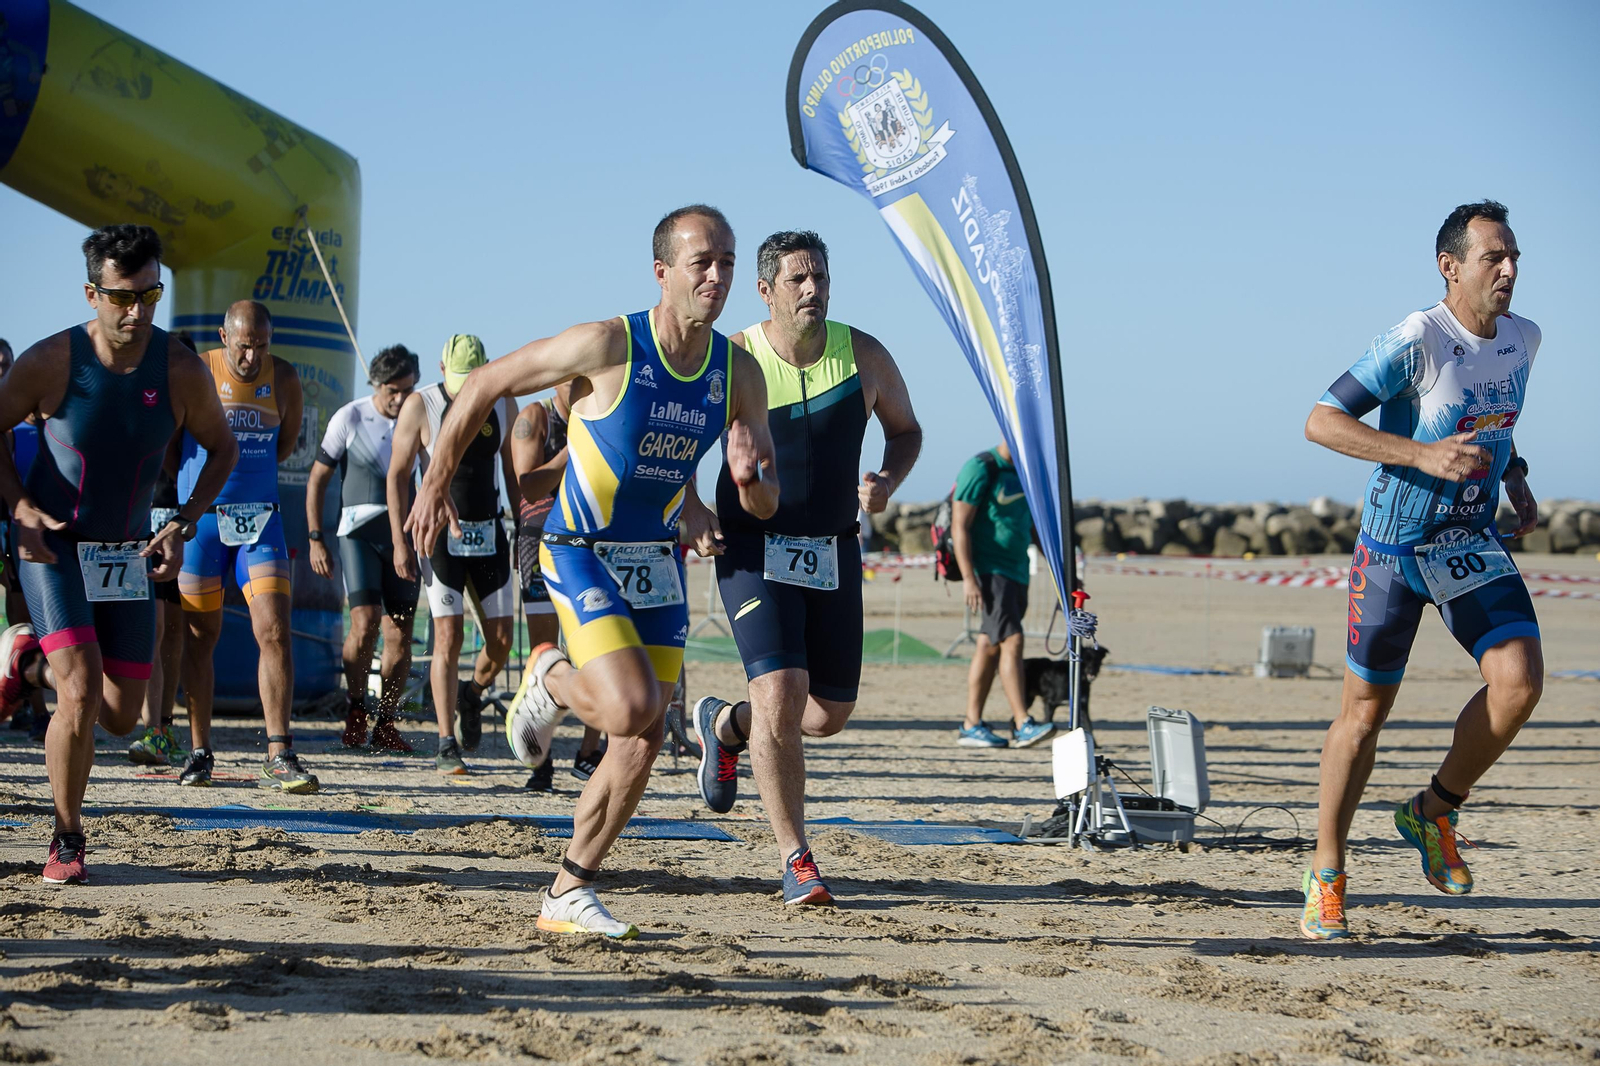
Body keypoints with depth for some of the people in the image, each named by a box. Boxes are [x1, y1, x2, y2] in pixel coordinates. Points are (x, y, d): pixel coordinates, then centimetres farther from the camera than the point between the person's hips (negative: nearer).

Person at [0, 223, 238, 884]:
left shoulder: (181, 371, -10)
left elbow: (222, 447, 6)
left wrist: (183, 526, -4)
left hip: (128, 553, 4)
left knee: (122, 717, 5)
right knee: (82, 692, -20)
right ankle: (66, 842, -2)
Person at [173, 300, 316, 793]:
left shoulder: (284, 378, 1)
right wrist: (191, 493, 8)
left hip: (260, 518, 2)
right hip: (200, 517, -1)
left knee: (274, 632, -11)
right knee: (201, 637, 6)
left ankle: (279, 757, -12)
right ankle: (199, 752, 18)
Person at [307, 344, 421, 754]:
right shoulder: (350, 418, 0)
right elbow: (317, 480, 5)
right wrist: (315, 539, -1)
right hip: (359, 531, -3)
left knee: (400, 635, -1)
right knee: (365, 622, -16)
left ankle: (385, 723, 10)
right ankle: (356, 707, 5)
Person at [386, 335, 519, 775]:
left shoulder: (503, 403, 4)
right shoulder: (420, 405, -7)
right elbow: (398, 475, -4)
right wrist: (400, 542, -9)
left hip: (489, 534, 4)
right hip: (442, 536, -4)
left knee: (501, 639, 0)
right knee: (449, 636, -10)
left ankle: (471, 695, 33)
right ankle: (447, 748, -5)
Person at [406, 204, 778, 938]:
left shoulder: (739, 374, -4)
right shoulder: (608, 347, -19)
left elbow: (766, 506, 2)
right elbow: (484, 386, -8)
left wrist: (749, 478, -23)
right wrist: (435, 485, -4)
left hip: (658, 564, 6)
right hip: (582, 553, -6)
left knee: (643, 742, 3)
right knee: (631, 709, -24)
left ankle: (568, 896, 17)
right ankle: (550, 680, 11)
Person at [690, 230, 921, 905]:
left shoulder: (864, 356, -2)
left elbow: (905, 429, 14)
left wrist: (887, 481, -6)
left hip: (833, 553, 4)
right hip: (755, 552, -4)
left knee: (829, 714, 8)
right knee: (781, 694, -19)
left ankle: (724, 725, 40)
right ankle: (795, 860, -7)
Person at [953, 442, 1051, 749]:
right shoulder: (981, 469, -10)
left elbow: (1036, 527, 24)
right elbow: (959, 526, -13)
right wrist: (968, 578, -20)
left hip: (1016, 573, 8)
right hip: (989, 571, -8)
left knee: (990, 646, 9)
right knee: (1012, 641, -17)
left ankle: (971, 725, 13)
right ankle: (1023, 725, -21)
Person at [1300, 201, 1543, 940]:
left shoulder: (1523, 340, 3)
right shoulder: (1417, 340, -18)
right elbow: (1321, 421, -20)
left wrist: (1515, 478, 10)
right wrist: (1424, 455, -27)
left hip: (1474, 543, 5)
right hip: (1394, 546, -5)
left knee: (1520, 681, -16)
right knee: (1365, 709, 2)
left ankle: (1434, 812, 8)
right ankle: (1326, 874, 17)